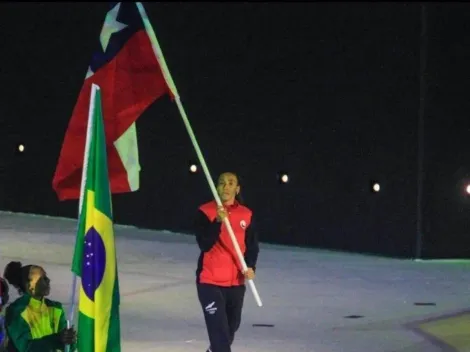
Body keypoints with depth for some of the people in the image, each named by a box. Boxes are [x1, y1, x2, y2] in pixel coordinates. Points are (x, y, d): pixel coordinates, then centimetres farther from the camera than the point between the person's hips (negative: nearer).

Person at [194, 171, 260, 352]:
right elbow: (205, 244, -19)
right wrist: (218, 222, -30)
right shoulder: (205, 211, -9)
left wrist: (250, 267, -9)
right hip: (210, 280, -5)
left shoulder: (246, 214, 2)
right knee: (219, 330, -13)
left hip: (236, 281, 5)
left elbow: (252, 245, 8)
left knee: (231, 327, 20)